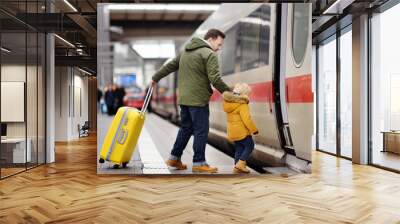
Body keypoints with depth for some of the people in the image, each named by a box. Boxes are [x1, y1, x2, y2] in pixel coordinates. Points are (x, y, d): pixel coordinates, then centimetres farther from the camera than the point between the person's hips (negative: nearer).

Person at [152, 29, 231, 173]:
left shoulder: (186, 51, 16)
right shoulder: (209, 54, -9)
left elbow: (170, 66, 23)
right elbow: (215, 79, -16)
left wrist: (155, 78, 33)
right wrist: (228, 92, -6)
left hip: (183, 98, 8)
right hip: (198, 99, -8)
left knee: (185, 128, 18)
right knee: (201, 131, 0)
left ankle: (174, 158, 23)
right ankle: (199, 163, 6)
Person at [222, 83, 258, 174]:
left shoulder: (229, 103, 10)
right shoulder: (242, 105, -17)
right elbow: (246, 119, -23)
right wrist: (254, 129, -14)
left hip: (232, 131, 8)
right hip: (241, 131, -8)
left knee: (239, 148, 16)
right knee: (249, 146, 7)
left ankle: (237, 167, 16)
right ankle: (240, 163, -3)